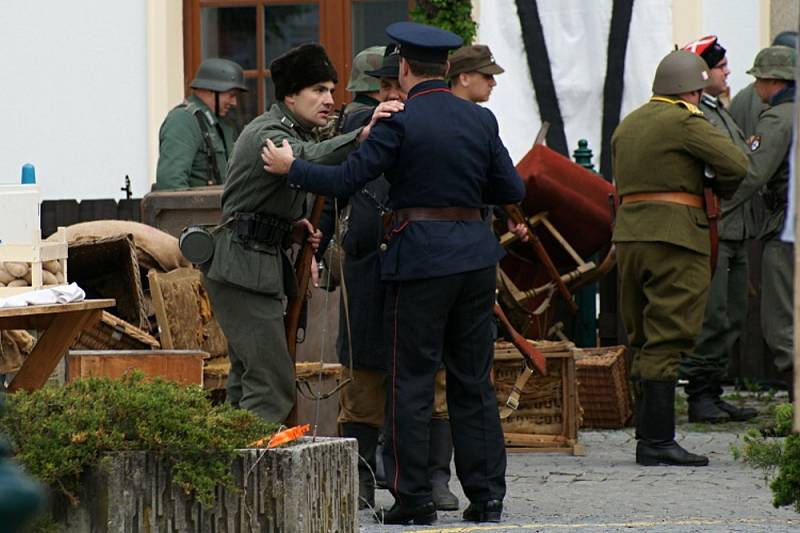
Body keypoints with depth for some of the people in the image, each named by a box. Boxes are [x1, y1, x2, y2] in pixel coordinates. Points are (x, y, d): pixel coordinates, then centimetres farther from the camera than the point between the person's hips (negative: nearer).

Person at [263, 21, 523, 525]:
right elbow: (513, 189, 9)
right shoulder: (481, 120, 6)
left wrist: (291, 167, 5)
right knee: (474, 380, 10)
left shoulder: (400, 123, -9)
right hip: (475, 252, 5)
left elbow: (345, 180, -9)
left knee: (412, 380, 1)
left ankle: (414, 497, 0)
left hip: (422, 257, -5)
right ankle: (486, 495, 10)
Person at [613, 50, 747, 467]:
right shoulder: (685, 121, -7)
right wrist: (717, 190, 6)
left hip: (628, 233, 8)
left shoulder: (627, 125, 19)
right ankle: (658, 442, -11)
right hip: (675, 235, -8)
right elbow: (735, 164, -14)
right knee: (667, 342, -8)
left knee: (643, 341, 14)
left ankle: (647, 434, 16)